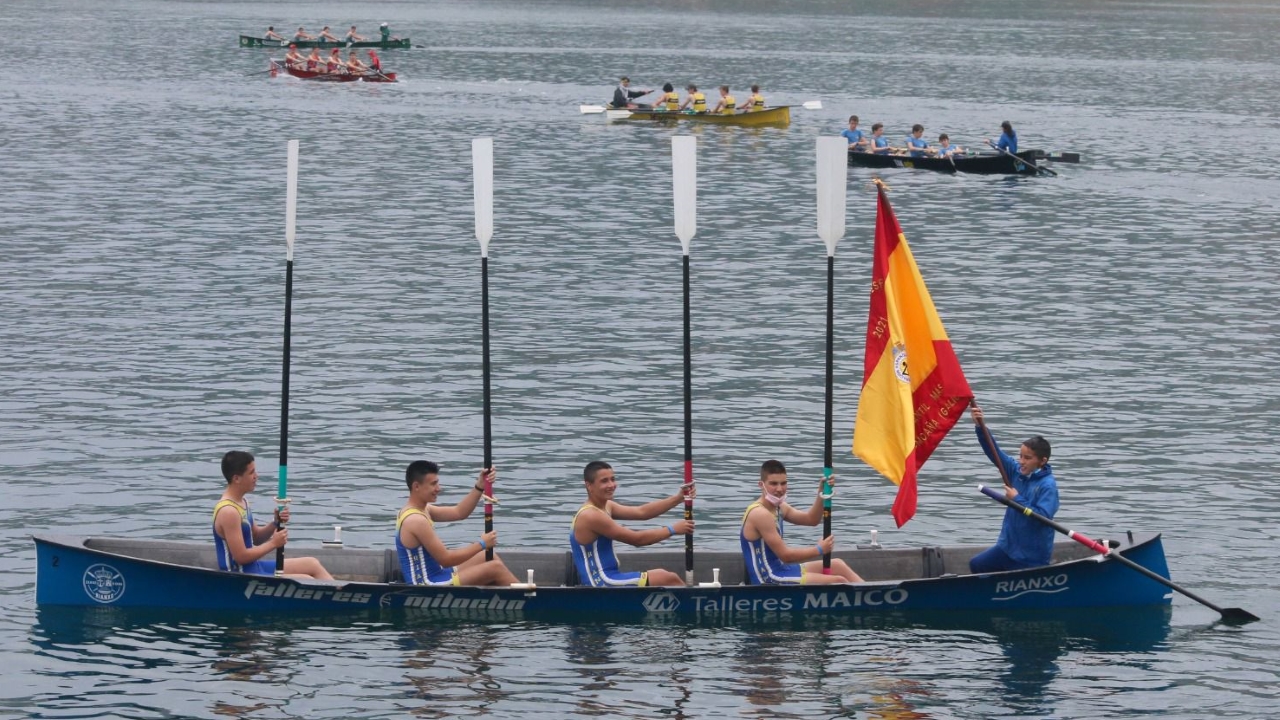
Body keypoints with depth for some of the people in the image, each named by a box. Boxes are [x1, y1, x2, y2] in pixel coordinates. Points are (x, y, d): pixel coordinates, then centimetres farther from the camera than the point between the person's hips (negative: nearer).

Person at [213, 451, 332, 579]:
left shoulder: (241, 502, 9)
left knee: (312, 564, 14)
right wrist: (273, 543, -14)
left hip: (253, 568, 11)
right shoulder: (228, 512, -23)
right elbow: (241, 556, -24)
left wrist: (276, 523, 0)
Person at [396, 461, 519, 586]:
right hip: (429, 585, -11)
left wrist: (480, 486, 2)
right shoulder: (416, 520, -22)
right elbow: (445, 559, -21)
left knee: (489, 557, 18)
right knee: (495, 568, -11)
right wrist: (482, 544, -11)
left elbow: (459, 513, 14)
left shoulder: (422, 509, 9)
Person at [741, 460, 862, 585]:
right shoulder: (760, 514, -20)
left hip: (780, 569, 11)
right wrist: (819, 550, -10)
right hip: (769, 581, -11)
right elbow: (785, 555, -21)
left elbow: (811, 519, 17)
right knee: (839, 582, -11)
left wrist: (821, 493, 2)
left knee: (837, 565, 20)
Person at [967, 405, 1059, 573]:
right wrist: (980, 427, -16)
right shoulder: (1016, 471, 0)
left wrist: (1017, 500, -23)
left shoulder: (1048, 485, -20)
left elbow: (1043, 516, -29)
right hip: (1008, 547, 8)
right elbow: (994, 452, -4)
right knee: (977, 565, 13)